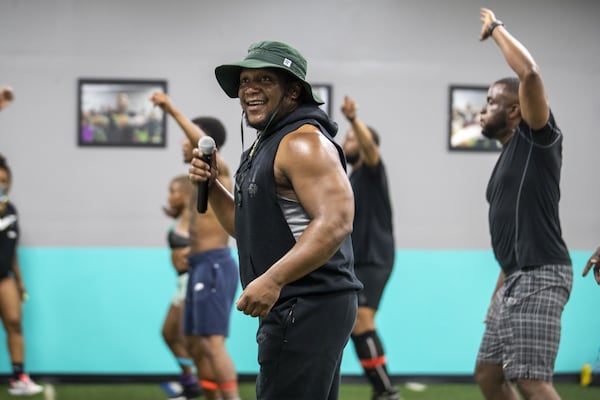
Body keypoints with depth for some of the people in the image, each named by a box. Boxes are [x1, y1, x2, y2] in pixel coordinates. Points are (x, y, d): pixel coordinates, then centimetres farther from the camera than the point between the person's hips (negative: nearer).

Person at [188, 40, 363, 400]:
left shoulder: (303, 142, -14)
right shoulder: (268, 144, 19)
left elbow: (335, 222, -26)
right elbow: (250, 229, 25)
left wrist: (273, 279, -32)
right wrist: (211, 186, 9)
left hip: (307, 307, -11)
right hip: (294, 307, 11)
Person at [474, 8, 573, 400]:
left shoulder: (537, 139, -4)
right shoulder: (510, 157, 21)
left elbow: (530, 74, -21)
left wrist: (496, 27, -8)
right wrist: (498, 293, 22)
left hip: (539, 277, -10)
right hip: (517, 279, 10)